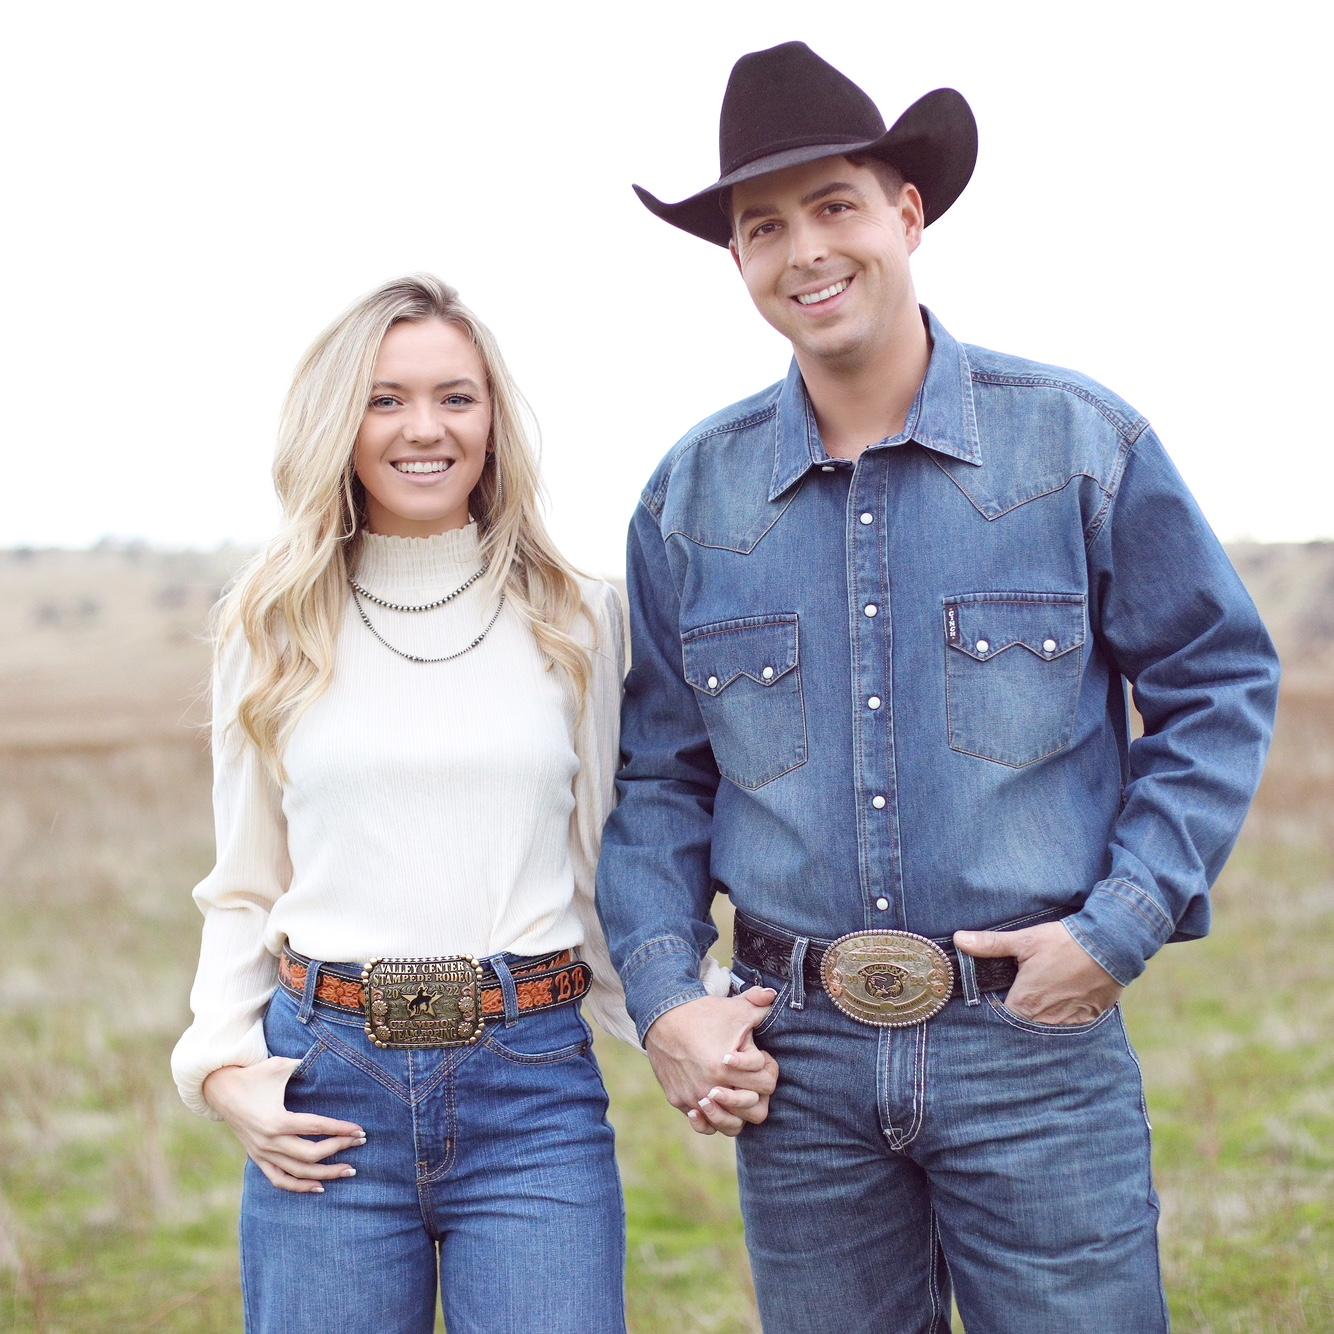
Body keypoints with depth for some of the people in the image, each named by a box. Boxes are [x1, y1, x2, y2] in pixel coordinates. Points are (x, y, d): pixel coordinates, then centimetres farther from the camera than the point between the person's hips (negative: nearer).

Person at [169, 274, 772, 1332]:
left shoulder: (576, 620, 8)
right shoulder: (274, 630, 8)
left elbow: (603, 875, 10)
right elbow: (245, 890, 13)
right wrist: (222, 1065, -2)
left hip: (534, 1092, 0)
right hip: (328, 1090, 1)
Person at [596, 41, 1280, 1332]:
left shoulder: (1078, 440, -2)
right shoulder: (692, 494, 5)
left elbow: (1222, 686, 3)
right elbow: (656, 773, 10)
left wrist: (1123, 927, -7)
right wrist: (664, 996, -2)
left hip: (1033, 1039, -2)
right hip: (800, 1054, 3)